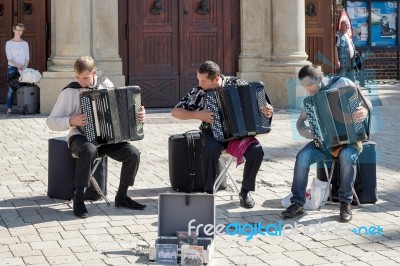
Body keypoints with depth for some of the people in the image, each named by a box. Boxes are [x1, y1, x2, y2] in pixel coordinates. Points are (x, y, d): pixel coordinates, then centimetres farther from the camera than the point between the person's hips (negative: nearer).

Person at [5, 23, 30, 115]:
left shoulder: (25, 43, 11)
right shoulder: (9, 43, 3)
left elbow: (27, 57, 8)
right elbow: (9, 57, -5)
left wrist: (24, 67, -9)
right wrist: (17, 65, -18)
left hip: (23, 69, 2)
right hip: (12, 68, -2)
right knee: (11, 88, -8)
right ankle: (9, 108, -9)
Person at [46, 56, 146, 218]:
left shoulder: (106, 84, 4)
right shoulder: (70, 92, -7)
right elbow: (51, 121, -8)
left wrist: (137, 115, -2)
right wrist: (71, 121, -25)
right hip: (81, 137, -4)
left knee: (133, 154, -17)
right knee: (89, 151, -39)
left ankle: (121, 197, 3)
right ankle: (78, 200, -27)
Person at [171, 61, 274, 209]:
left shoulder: (236, 84, -5)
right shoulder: (198, 92, -6)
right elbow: (175, 112, -5)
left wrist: (267, 111, -16)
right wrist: (197, 115, -20)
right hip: (213, 132, -1)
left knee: (256, 151, -28)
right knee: (211, 149, -36)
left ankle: (245, 191, -7)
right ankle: (208, 192, -18)